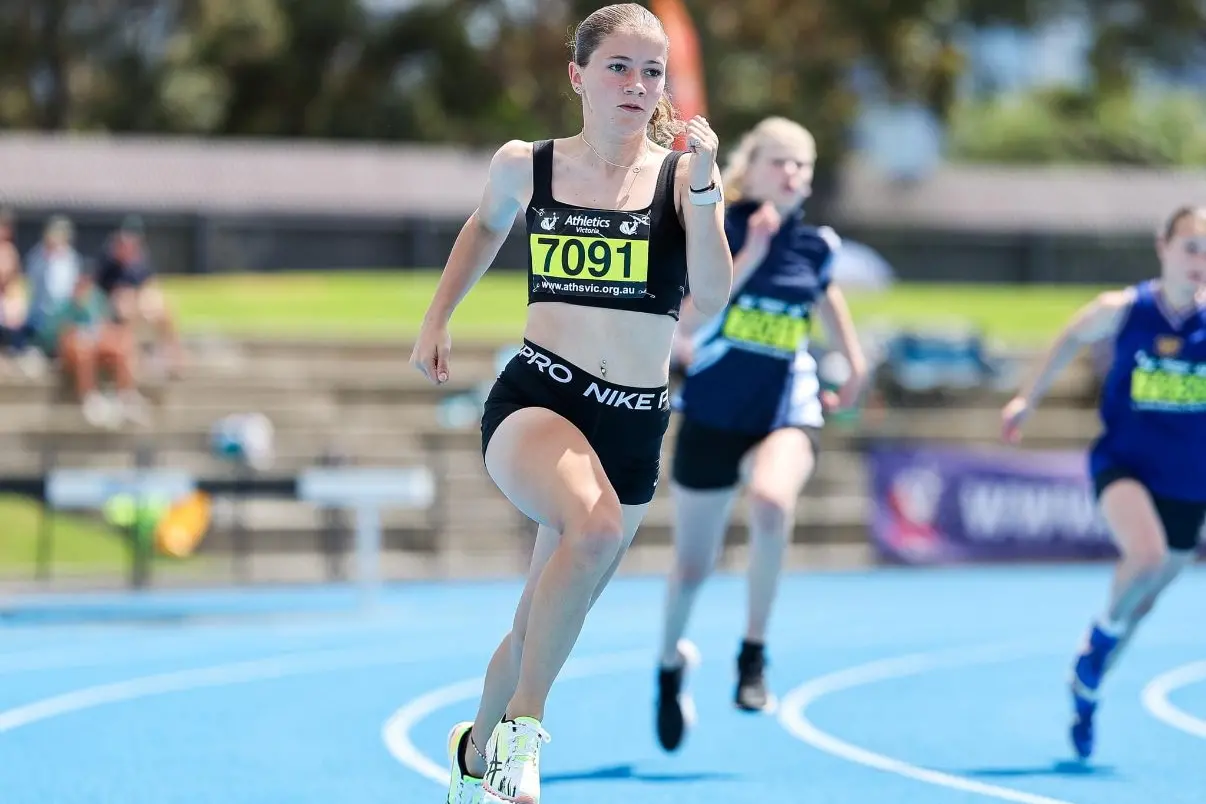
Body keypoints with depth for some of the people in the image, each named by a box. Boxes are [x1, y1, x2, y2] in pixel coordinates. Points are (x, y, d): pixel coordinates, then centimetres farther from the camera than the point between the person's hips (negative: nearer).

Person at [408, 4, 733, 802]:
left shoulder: (684, 175, -3)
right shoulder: (526, 166, 1)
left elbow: (713, 296, -17)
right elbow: (487, 225, 25)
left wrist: (701, 185, -27)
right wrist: (437, 318, 20)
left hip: (634, 428, 2)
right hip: (534, 399, -2)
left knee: (544, 625, 14)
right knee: (596, 528, -35)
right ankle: (522, 728, -22)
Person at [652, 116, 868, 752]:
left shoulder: (815, 245, -1)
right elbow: (686, 326, -22)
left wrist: (854, 361, 22)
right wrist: (748, 256, -27)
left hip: (784, 414, 0)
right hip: (711, 415, 0)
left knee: (772, 502, -34)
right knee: (692, 564, 11)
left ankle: (753, 654, -19)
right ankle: (671, 664, 43)